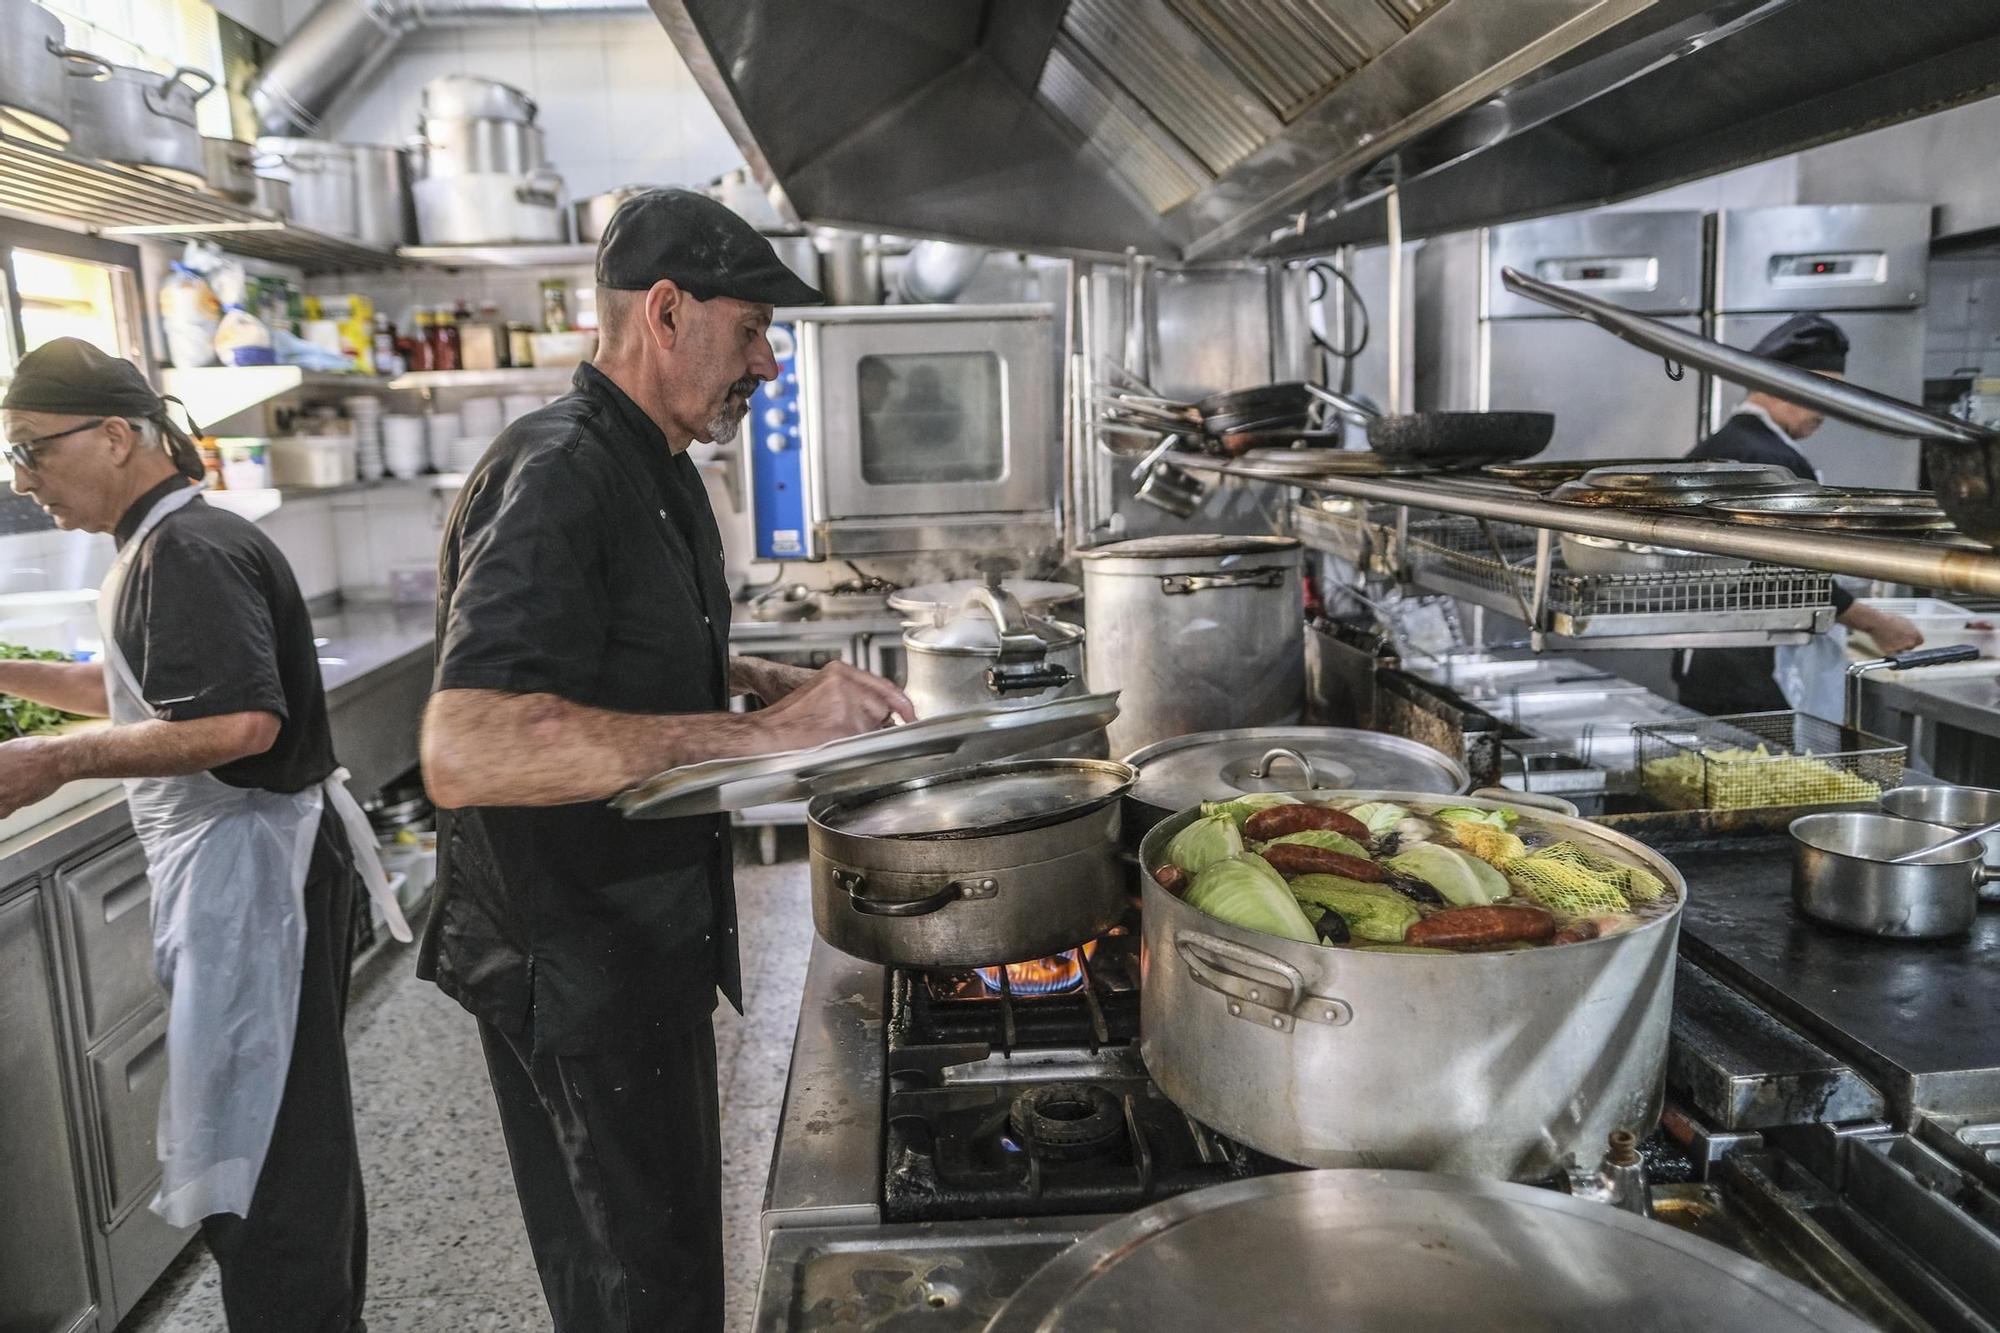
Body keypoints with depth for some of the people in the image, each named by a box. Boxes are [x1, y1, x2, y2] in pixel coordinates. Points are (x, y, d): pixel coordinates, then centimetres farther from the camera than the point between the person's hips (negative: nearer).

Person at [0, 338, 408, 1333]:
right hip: (234, 866, 11)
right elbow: (140, 686, 28)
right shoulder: (166, 546, 15)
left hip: (249, 868, -11)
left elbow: (241, 721, -29)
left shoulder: (187, 552, -18)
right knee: (293, 1120, 20)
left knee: (254, 1152, -2)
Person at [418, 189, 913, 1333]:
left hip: (649, 933, 10)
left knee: (671, 1235, 24)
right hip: (573, 958, -10)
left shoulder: (657, 473, 10)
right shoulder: (556, 480, -23)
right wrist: (760, 732, -37)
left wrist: (764, 680, 7)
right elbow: (467, 752, -36)